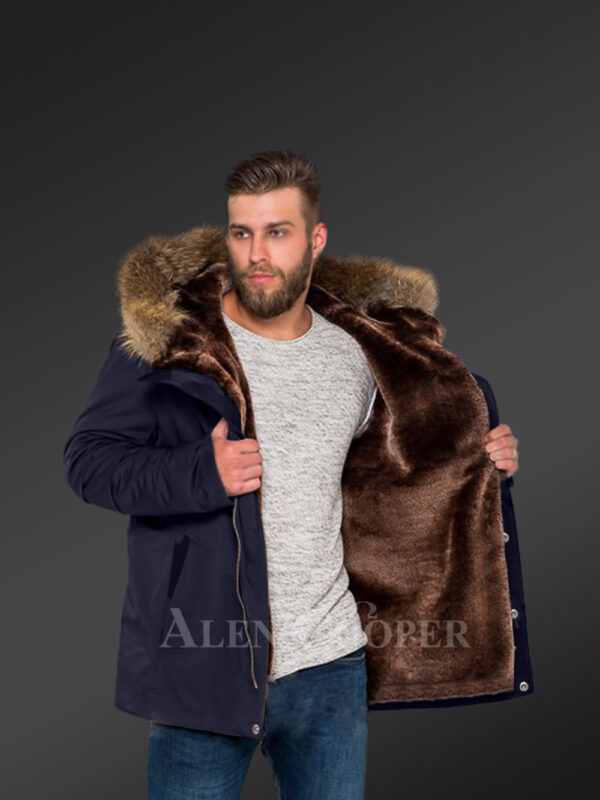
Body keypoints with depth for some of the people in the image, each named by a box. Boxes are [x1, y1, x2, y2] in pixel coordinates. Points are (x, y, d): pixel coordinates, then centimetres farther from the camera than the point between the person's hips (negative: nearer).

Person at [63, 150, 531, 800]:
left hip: (331, 668, 4)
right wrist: (203, 474, -23)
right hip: (204, 667, -3)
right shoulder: (166, 334, -8)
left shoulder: (357, 356, 5)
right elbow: (88, 458, -8)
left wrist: (475, 464, 10)